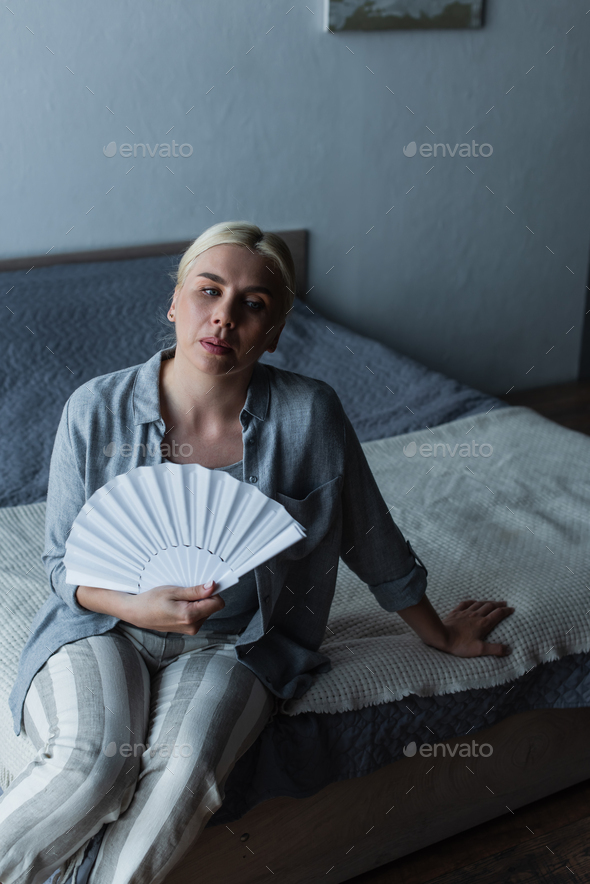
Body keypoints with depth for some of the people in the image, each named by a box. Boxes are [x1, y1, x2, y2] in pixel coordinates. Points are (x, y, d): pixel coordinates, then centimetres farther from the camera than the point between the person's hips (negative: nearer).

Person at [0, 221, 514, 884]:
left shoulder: (309, 415, -11)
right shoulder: (96, 411, -9)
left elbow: (372, 539, 4)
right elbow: (64, 563, 0)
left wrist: (439, 635, 16)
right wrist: (135, 605, -20)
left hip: (231, 645, 0)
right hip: (104, 626, 0)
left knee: (180, 776, -30)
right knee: (92, 765, -31)